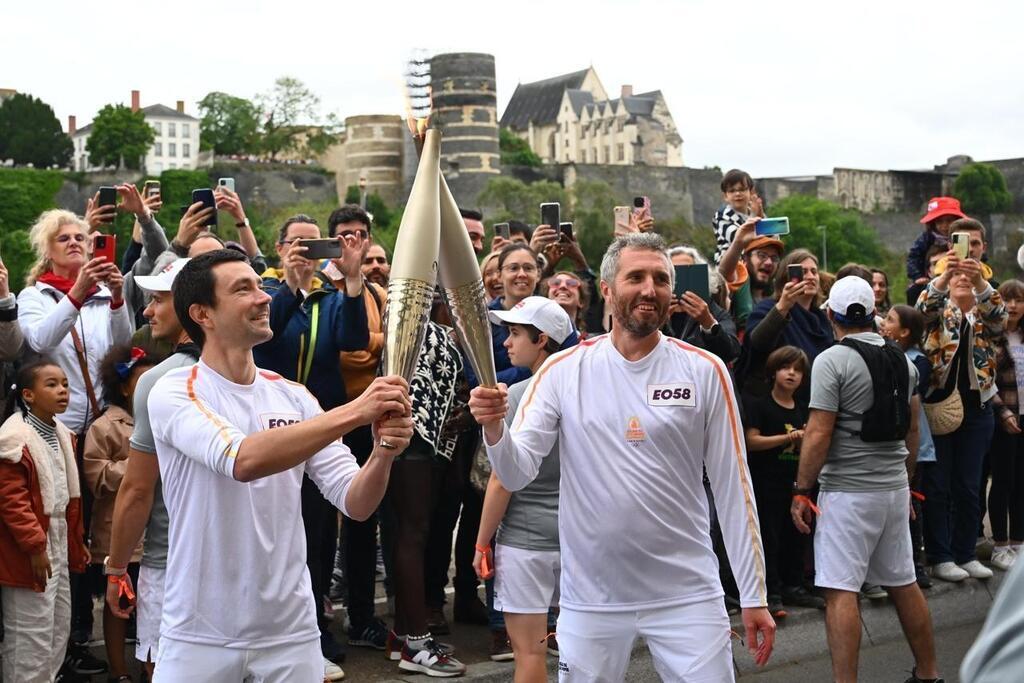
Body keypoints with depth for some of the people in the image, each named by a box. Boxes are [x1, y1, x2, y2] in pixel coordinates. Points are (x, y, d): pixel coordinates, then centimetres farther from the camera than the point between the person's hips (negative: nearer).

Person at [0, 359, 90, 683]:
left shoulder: (61, 434, 12)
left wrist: (77, 541, 19)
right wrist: (35, 545, -21)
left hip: (59, 548, 9)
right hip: (29, 553, -9)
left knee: (59, 630, 17)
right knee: (30, 637, -4)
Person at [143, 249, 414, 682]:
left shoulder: (294, 398, 4)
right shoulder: (174, 392, -9)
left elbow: (355, 504, -2)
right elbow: (242, 460, -28)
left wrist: (383, 454, -22)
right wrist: (354, 412, -32)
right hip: (199, 635, -4)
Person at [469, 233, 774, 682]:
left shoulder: (705, 371, -2)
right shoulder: (563, 370, -1)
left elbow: (732, 487, 0)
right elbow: (517, 475, -6)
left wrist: (754, 595, -1)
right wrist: (494, 429, -27)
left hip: (687, 594, 0)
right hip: (590, 598, 1)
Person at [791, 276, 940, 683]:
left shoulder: (832, 360, -12)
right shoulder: (902, 360, 9)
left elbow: (819, 434, -16)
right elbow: (912, 430, 16)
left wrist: (802, 490, -8)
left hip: (847, 490, -7)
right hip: (894, 487, 7)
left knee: (840, 591, -5)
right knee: (903, 583, 17)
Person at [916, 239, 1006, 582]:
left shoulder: (986, 317, 9)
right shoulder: (939, 312, 6)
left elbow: (999, 315, -14)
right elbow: (924, 306, -17)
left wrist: (980, 280, -33)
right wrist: (945, 273, -35)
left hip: (976, 409, 2)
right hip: (937, 405, -2)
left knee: (969, 486, 7)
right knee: (936, 485, 0)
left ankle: (965, 554, 17)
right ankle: (940, 557, 7)